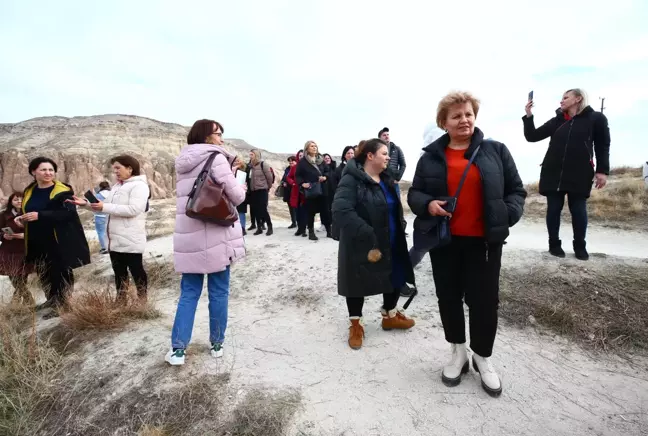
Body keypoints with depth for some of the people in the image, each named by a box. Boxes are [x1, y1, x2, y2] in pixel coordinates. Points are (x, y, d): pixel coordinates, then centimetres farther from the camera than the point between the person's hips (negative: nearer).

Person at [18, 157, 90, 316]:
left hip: (60, 241, -7)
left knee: (62, 273, 3)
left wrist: (39, 215, -27)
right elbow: (28, 212, 24)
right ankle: (51, 300, 36)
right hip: (38, 242, 8)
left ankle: (62, 305, 13)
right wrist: (22, 218, 2)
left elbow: (68, 213, -23)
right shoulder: (29, 191, 10)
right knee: (44, 273, 19)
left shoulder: (64, 191, -12)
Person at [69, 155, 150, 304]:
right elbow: (106, 207, 16)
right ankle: (121, 302, 29)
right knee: (119, 273, 17)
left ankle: (142, 302, 14)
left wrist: (105, 207, -23)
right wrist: (86, 203, 1)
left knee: (137, 271, 2)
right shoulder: (117, 186, 17)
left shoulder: (139, 185, -13)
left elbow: (133, 209, -25)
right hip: (115, 240, 9)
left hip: (131, 241, -9)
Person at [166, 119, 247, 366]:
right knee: (218, 293, 8)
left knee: (188, 293, 13)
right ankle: (217, 344, 20)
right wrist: (240, 186, 11)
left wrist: (229, 171, 15)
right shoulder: (215, 158, -9)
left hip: (187, 236, 6)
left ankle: (178, 349, 14)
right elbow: (236, 197, -11)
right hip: (215, 237, -6)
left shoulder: (183, 163, 13)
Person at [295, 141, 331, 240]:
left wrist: (325, 177, -2)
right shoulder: (302, 162, -2)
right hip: (309, 190, -3)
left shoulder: (321, 160, 11)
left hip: (321, 189, 4)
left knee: (325, 210, 5)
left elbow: (327, 170, 18)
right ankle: (311, 232, 11)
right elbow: (297, 175, -1)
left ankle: (329, 231, 14)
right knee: (311, 211, 1)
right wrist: (302, 183, -16)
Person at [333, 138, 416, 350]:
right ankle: (356, 324, 29)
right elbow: (341, 211, -30)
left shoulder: (387, 179, 11)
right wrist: (368, 236, -31)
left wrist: (400, 235, 9)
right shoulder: (352, 180, -17)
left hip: (391, 244, 8)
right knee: (358, 282, 7)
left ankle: (390, 316, 39)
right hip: (361, 245, -7)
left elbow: (396, 210, 20)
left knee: (395, 278, 16)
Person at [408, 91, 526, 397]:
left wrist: (507, 216, -10)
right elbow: (414, 193, 6)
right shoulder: (431, 156, 4)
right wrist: (427, 204, -14)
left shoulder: (495, 151, 3)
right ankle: (458, 352, 32)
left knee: (484, 300, 5)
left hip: (484, 242, -1)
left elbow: (516, 190, 6)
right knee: (449, 298, 11)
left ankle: (483, 358, 29)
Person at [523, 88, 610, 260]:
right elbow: (532, 136, 9)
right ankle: (554, 244, 15)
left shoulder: (596, 118, 3)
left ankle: (580, 246, 17)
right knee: (553, 209, 4)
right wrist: (528, 116, -1)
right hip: (553, 173, 3)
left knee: (578, 210, 3)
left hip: (579, 174, -2)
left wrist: (602, 170, -4)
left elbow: (603, 146, 3)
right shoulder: (556, 121, 11)